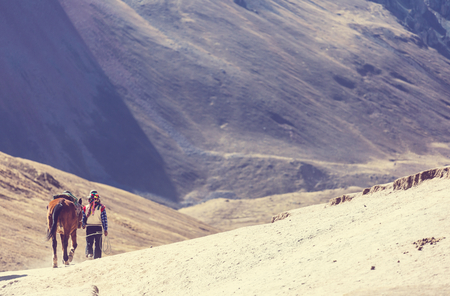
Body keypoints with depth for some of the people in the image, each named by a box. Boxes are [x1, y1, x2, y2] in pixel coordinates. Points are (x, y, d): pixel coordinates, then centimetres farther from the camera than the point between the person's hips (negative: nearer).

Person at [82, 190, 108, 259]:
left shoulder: (85, 208, -3)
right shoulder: (101, 208, -8)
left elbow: (83, 218, 4)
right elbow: (104, 219, -7)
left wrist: (83, 225, 24)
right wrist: (105, 230, -2)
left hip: (89, 228, 1)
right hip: (98, 228, -1)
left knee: (89, 242, 9)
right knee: (98, 244, 10)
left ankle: (89, 252, -17)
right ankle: (97, 257, 10)